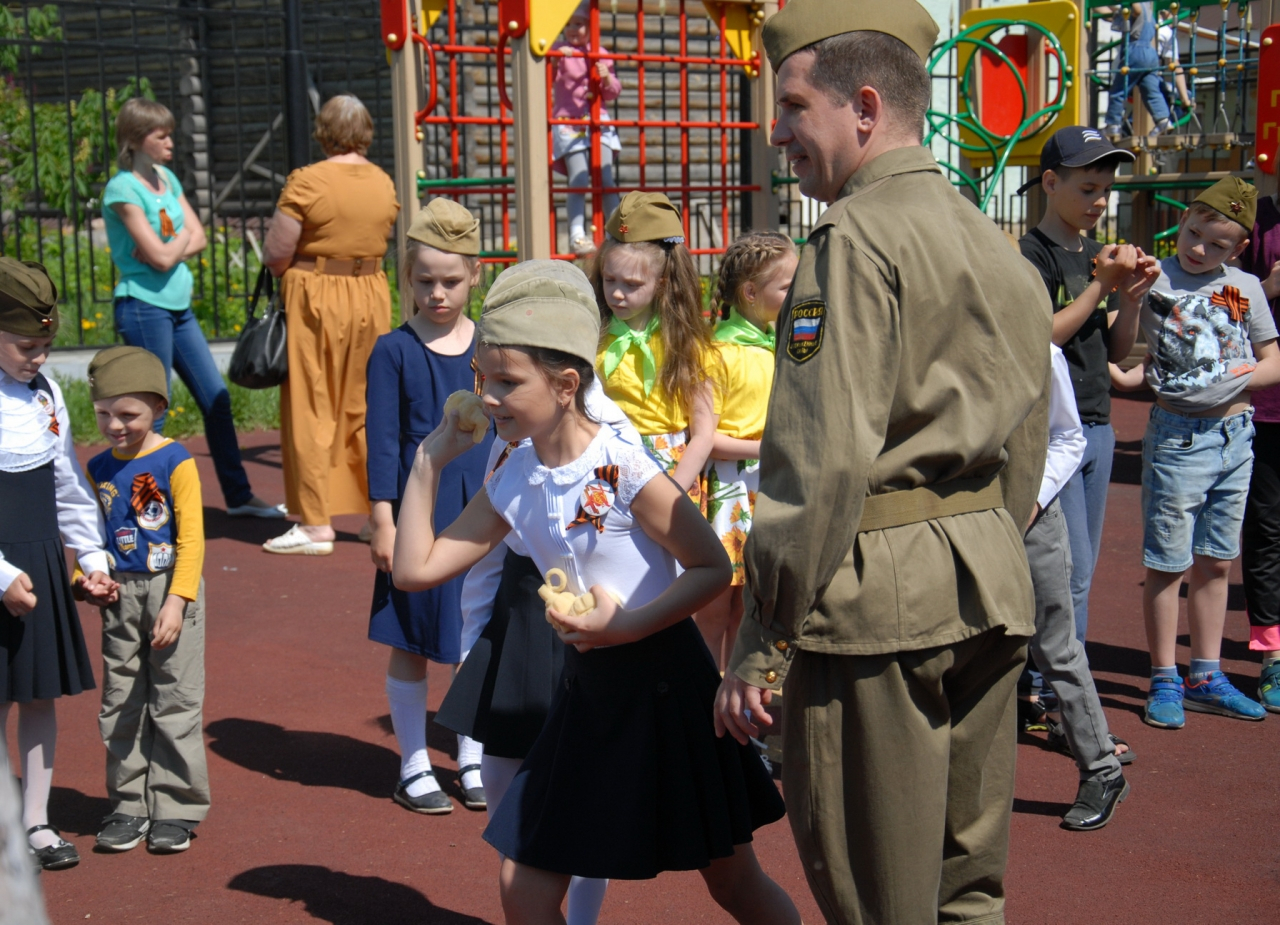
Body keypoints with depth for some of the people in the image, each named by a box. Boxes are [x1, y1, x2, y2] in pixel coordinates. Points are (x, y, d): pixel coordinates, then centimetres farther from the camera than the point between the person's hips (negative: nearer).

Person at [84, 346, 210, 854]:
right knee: (120, 701, 10)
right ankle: (129, 805, 21)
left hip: (170, 588, -5)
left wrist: (176, 601, -18)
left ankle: (177, 808, 10)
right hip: (120, 593, 5)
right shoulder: (99, 468, 7)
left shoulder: (174, 462, -10)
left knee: (175, 700, 0)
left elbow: (191, 538, -12)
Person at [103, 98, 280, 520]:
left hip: (178, 305, 8)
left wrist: (170, 248, -11)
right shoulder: (123, 190, -13)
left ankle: (238, 495, 19)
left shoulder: (167, 178, 11)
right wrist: (181, 239, 0)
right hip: (144, 306, -8)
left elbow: (198, 238, 6)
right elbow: (161, 258, -19)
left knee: (217, 398, 10)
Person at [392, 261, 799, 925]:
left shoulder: (622, 468, -18)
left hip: (665, 679, -6)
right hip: (587, 686, 6)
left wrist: (625, 626, -23)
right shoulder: (512, 484, 0)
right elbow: (416, 568, 2)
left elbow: (712, 567, -14)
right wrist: (428, 461, -1)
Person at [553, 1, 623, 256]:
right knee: (579, 179, -14)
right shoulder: (559, 51, 1)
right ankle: (577, 235, -14)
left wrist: (607, 78, -8)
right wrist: (554, 59, -21)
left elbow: (612, 93, 13)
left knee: (606, 179, 0)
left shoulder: (599, 55, 10)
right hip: (568, 122, -3)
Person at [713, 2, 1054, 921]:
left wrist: (761, 642, -16)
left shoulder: (858, 237, -13)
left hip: (876, 603, -9)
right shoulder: (1001, 249, 14)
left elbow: (823, 461, -20)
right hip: (992, 591, 9)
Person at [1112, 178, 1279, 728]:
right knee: (1167, 564, 1)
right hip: (1179, 435, -4)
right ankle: (1164, 682, 12)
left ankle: (1206, 677, 23)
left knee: (1216, 563, 13)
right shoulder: (1156, 280, -6)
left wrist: (1236, 379, -7)